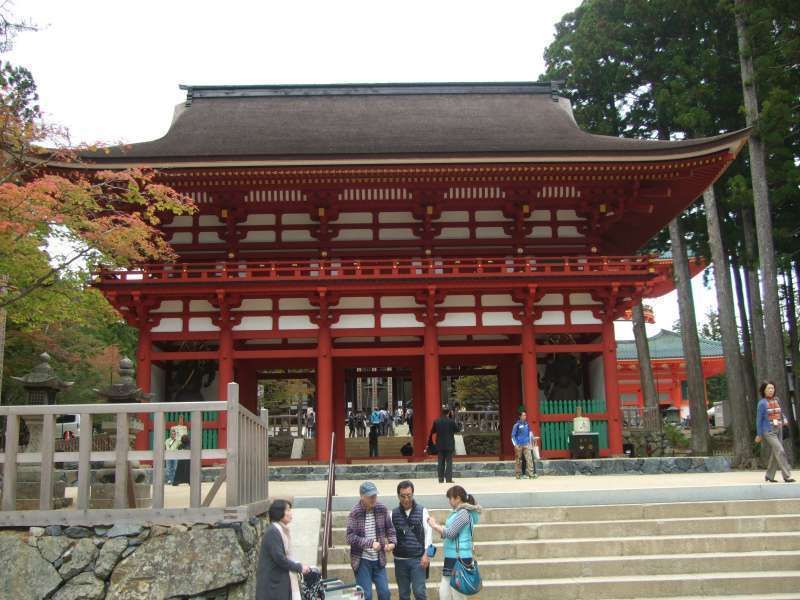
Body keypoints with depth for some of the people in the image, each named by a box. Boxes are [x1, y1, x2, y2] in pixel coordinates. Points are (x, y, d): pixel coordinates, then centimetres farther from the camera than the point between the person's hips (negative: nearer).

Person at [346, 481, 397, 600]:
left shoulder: (382, 509, -2)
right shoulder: (355, 513, -15)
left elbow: (389, 528, 9)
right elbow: (349, 536, -18)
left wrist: (392, 542, -10)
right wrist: (370, 543, -25)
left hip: (379, 559, 4)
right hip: (362, 560, -4)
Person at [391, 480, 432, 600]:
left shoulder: (422, 511, -1)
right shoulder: (393, 514, 4)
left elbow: (428, 533, 0)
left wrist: (427, 554, -5)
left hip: (418, 559, -2)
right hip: (400, 560, 2)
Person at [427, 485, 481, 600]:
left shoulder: (463, 513, -15)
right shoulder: (459, 512, 14)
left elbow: (450, 533, -18)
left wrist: (435, 525, -7)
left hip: (459, 558, -9)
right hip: (452, 557, 9)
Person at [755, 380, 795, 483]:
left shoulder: (776, 400, 10)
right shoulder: (762, 403, -8)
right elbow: (759, 419, -5)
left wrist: (784, 419, -1)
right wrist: (759, 435, -3)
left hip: (778, 431, 7)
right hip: (768, 432, -7)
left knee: (775, 454, 9)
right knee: (780, 451, -17)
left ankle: (769, 476, 21)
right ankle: (787, 476, -16)